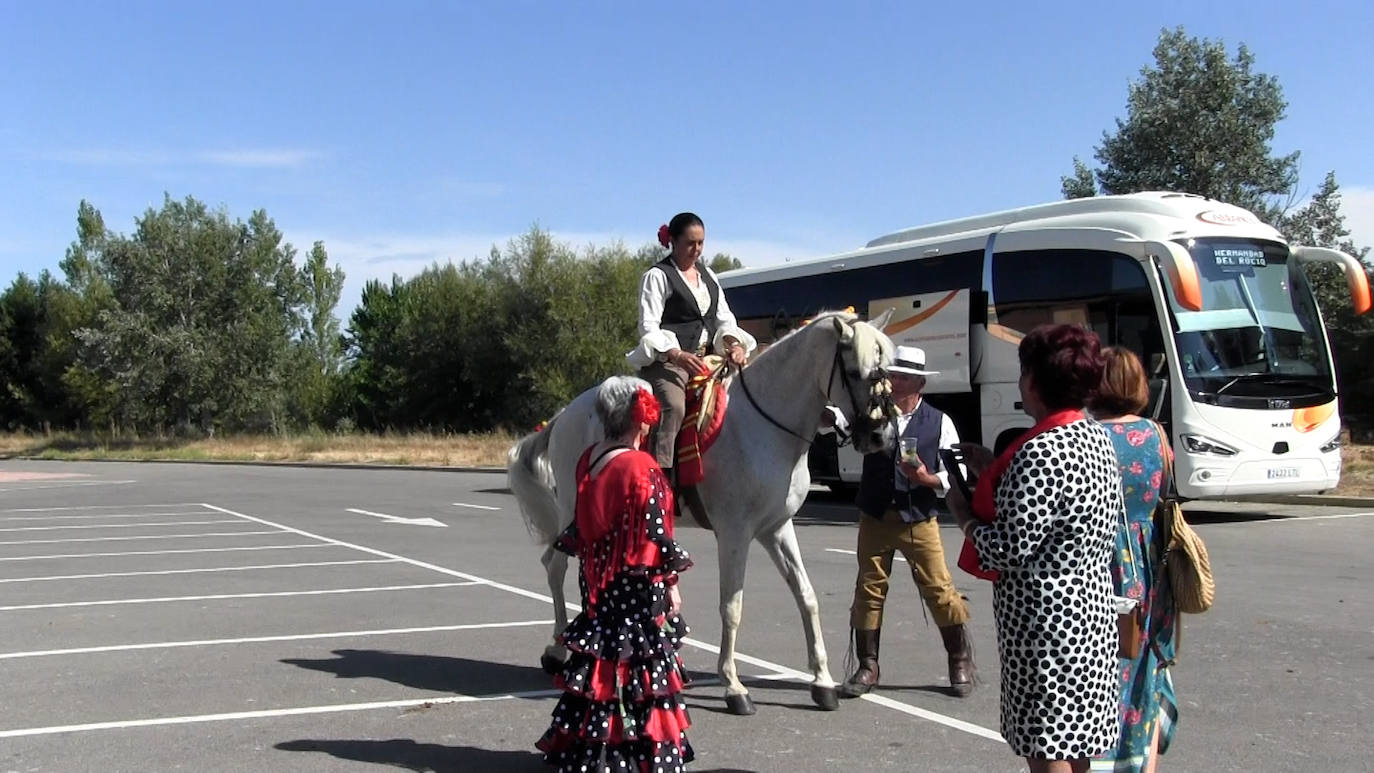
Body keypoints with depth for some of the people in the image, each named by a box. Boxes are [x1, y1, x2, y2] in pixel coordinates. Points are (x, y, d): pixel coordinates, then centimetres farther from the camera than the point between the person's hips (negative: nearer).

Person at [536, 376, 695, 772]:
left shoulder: (589, 459, 4)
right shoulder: (642, 470, -20)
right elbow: (655, 535, -18)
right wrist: (671, 584, -8)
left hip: (597, 582, 8)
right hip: (636, 589, -8)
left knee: (601, 658, 17)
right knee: (637, 665, 3)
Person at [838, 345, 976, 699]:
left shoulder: (939, 423, -2)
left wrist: (929, 479, -19)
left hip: (919, 521, -2)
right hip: (875, 518, 2)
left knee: (939, 589, 0)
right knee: (869, 589, 5)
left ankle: (961, 661, 18)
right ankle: (867, 667, 16)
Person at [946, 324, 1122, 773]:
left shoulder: (1040, 451, -22)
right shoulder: (1096, 437, 7)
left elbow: (1007, 548, -23)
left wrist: (962, 512, -7)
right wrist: (992, 472, 12)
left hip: (1045, 622, -9)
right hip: (1090, 609, 9)